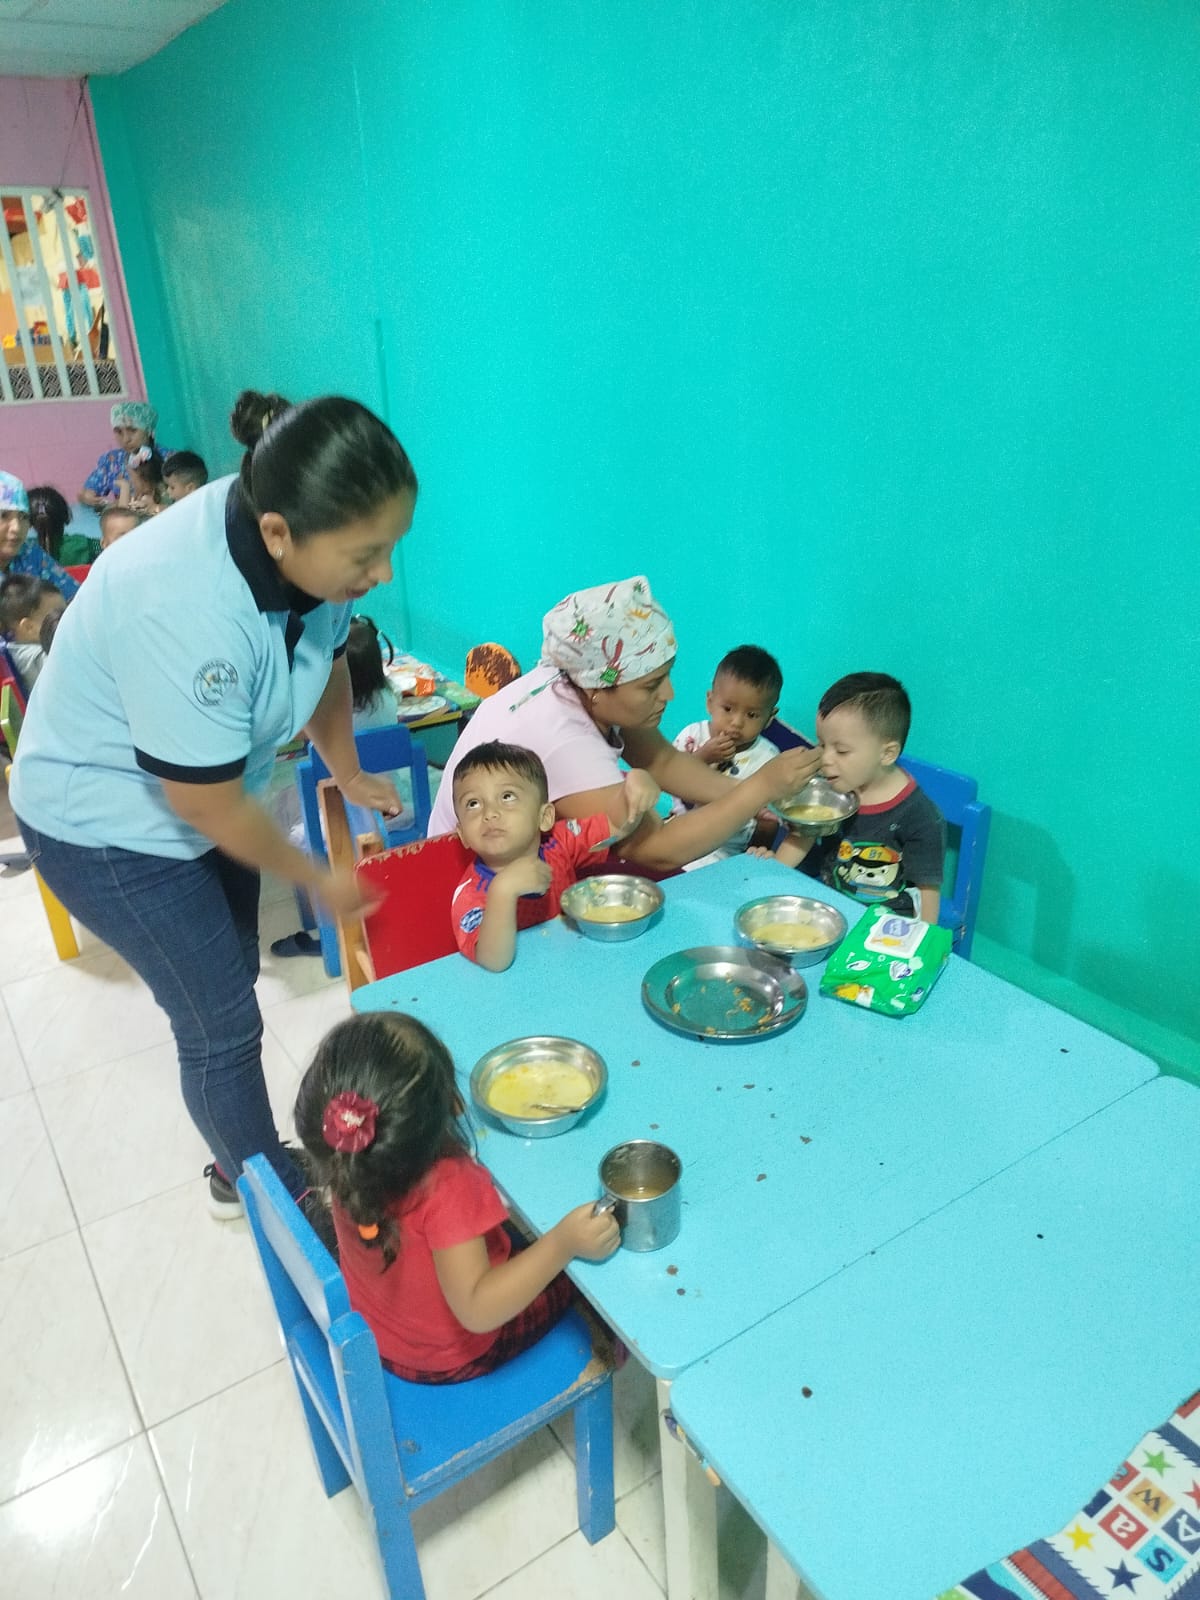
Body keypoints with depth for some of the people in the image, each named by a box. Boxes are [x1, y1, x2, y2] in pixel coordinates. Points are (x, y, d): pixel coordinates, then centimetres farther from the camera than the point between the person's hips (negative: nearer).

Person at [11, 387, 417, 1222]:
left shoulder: (304, 544, -18)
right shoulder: (186, 608, -39)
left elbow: (327, 658, 4)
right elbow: (209, 808, -27)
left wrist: (349, 774, 7)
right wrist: (320, 880, -14)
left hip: (206, 795, 7)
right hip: (109, 824, -7)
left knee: (232, 984, 20)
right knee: (223, 1026, 2)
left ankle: (241, 1163, 42)